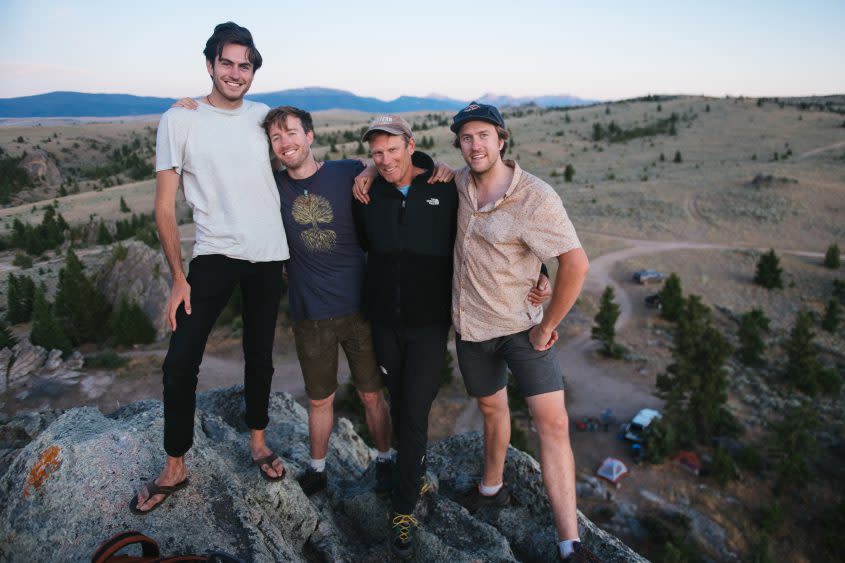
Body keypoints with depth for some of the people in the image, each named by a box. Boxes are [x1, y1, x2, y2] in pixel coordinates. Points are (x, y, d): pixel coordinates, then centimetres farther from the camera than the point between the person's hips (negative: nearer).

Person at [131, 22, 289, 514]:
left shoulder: (264, 116, 4)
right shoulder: (179, 120, -4)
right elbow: (165, 207, -3)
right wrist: (178, 277, -8)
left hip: (269, 257, 3)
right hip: (214, 256, -2)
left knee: (260, 357, 15)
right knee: (181, 363, -4)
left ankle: (258, 440, 36)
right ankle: (175, 468, 16)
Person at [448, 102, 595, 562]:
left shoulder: (535, 197, -20)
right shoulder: (460, 182, -2)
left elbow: (576, 264, -24)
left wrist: (547, 326, -17)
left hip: (521, 326, -5)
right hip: (470, 324, 5)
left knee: (552, 421, -9)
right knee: (492, 407, 22)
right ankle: (492, 488, 44)